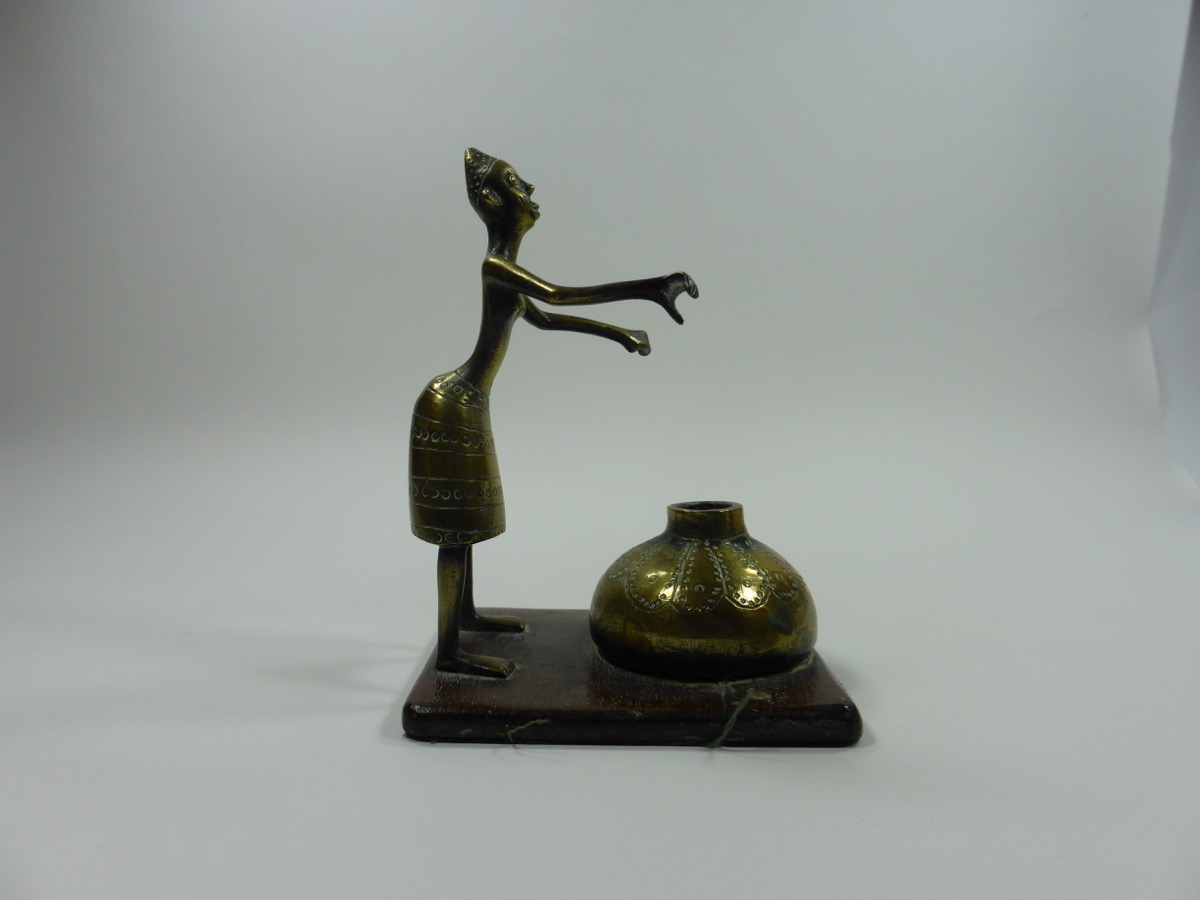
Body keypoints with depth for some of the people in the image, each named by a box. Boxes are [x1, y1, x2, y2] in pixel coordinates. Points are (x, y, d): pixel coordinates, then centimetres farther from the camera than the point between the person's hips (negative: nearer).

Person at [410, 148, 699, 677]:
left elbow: (542, 319, 25)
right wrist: (649, 288, -38)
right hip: (455, 408, -10)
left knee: (463, 518, 20)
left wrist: (618, 333, 25)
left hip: (466, 405, 10)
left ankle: (465, 613, 38)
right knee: (456, 525, -6)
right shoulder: (495, 266, -18)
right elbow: (555, 296, -35)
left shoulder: (503, 269, 13)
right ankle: (448, 652, 2)